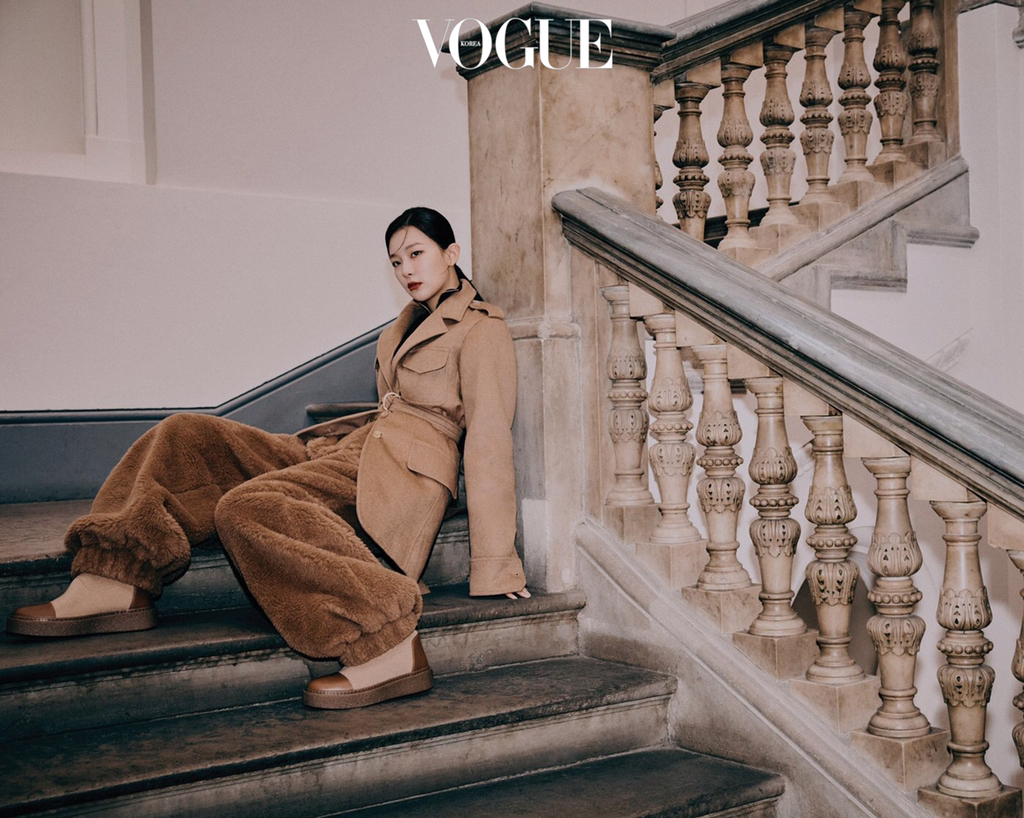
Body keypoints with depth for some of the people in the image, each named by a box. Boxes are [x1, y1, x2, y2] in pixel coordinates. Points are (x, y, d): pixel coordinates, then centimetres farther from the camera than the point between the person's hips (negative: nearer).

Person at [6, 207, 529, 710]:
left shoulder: (482, 330, -1)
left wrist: (495, 564, -11)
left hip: (398, 471, -9)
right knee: (187, 437, -3)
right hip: (347, 450, 9)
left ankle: (391, 650, -40)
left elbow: (487, 439, -8)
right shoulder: (412, 321, 26)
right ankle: (117, 585, -21)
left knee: (248, 506, -33)